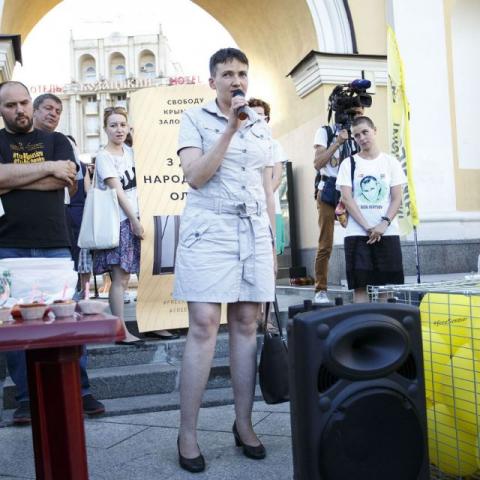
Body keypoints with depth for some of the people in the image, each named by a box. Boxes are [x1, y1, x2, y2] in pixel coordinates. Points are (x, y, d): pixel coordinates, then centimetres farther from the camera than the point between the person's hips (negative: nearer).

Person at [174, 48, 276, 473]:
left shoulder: (261, 126, 16)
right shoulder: (195, 118, 4)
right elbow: (196, 176, -9)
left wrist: (272, 240, 14)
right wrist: (230, 129, -13)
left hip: (255, 230, 4)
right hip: (209, 228, -4)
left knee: (246, 323, 4)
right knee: (204, 325, -9)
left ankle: (244, 424, 15)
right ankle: (187, 433, 1)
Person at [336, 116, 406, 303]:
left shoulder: (390, 162, 9)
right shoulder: (349, 164, 6)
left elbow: (397, 198, 3)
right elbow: (347, 199, -3)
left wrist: (384, 223, -13)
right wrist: (367, 227, -12)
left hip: (387, 233, 1)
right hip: (357, 233, -1)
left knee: (384, 285, 2)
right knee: (360, 286, -4)